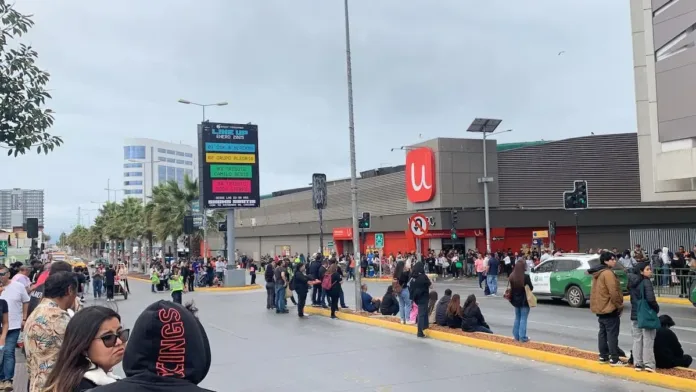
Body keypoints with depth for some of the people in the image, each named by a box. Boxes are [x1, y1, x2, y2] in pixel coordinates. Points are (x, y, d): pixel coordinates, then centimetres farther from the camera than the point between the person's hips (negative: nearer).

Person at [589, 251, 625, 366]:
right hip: (609, 308, -10)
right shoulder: (608, 273, -18)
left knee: (603, 332, 13)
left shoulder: (597, 273, 12)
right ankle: (614, 359, -3)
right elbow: (614, 292, -23)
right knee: (612, 334, -5)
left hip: (600, 307, 10)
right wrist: (619, 305, -11)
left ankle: (603, 356, 18)